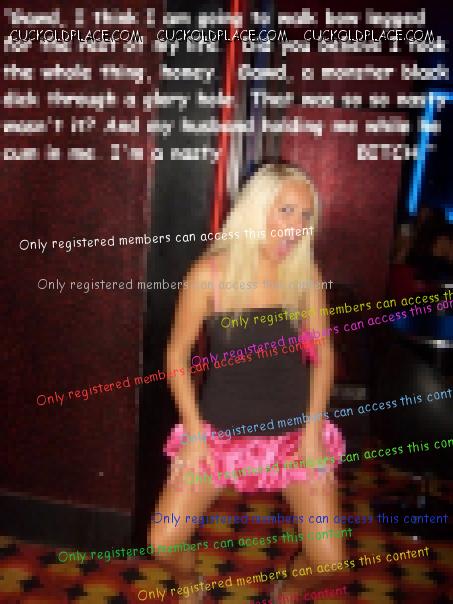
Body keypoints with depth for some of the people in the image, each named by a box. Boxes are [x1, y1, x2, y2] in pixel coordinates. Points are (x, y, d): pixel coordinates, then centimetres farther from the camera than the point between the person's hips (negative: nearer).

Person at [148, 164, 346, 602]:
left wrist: (313, 428, -5)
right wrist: (194, 431, -10)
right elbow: (177, 355, -6)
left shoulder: (305, 273, -7)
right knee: (163, 543, -6)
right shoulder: (211, 272, -14)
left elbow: (322, 354, 2)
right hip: (221, 428, -1)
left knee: (328, 557, -1)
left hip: (293, 428, 2)